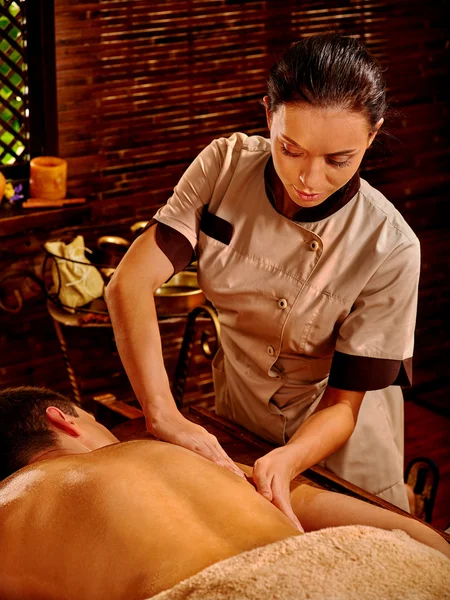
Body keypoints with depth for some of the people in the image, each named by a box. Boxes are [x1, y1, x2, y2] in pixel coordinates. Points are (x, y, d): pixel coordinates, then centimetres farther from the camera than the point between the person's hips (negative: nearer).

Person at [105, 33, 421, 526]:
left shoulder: (390, 248, -29)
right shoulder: (224, 166, -22)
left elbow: (342, 406, -23)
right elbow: (130, 283, -29)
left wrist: (285, 462, -45)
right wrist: (163, 414, -42)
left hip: (336, 439, -2)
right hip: (237, 416, 2)